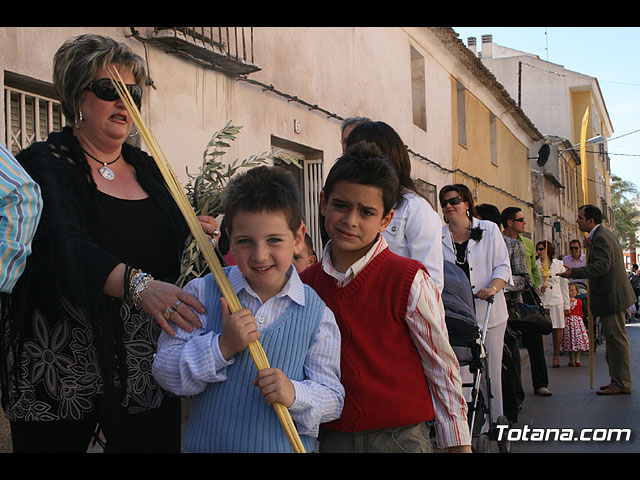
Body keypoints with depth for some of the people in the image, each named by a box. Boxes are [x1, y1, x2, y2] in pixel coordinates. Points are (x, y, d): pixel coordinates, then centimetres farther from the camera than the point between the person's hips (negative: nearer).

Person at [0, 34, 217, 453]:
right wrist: (137, 285, -38)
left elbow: (176, 243, 19)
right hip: (60, 365, -4)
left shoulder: (148, 170, 13)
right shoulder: (44, 164, -5)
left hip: (146, 367, 5)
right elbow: (64, 246, -23)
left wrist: (199, 233, -5)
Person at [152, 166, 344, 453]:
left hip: (287, 446, 0)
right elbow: (166, 373, -9)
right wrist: (222, 346, -22)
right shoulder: (202, 293, -6)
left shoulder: (316, 314, -6)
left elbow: (333, 400, -5)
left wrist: (294, 394, -24)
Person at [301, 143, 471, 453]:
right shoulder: (306, 283, 1)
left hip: (399, 437, -3)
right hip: (331, 436, 4)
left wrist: (460, 446, -5)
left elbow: (442, 368, -7)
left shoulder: (409, 280, -12)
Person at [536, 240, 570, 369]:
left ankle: (556, 356, 15)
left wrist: (567, 305, 8)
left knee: (557, 329, 3)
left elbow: (564, 285, 10)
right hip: (541, 300, -1)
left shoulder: (558, 264, 7)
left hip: (556, 300, 1)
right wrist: (539, 289, -14)